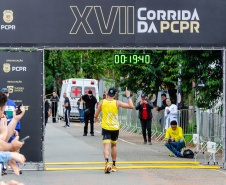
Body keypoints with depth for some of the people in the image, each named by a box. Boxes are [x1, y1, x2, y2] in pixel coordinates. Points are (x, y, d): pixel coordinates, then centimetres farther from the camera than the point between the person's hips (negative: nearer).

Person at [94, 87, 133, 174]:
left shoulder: (102, 102, -1)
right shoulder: (117, 103, -6)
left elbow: (96, 115, 8)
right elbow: (131, 106, -8)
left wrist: (96, 118, 32)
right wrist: (128, 97, 6)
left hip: (105, 128, -1)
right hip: (115, 128, 1)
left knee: (106, 146, -8)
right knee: (113, 146, 19)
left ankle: (107, 162, -34)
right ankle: (114, 166, 27)